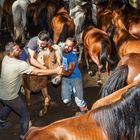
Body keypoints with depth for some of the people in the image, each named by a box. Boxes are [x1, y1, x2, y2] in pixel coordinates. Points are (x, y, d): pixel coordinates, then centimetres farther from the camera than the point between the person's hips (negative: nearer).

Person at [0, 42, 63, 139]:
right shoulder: (20, 64, -32)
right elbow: (38, 72, -29)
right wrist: (56, 71, -22)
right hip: (10, 96, -8)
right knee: (25, 115, 13)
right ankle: (24, 135, 29)